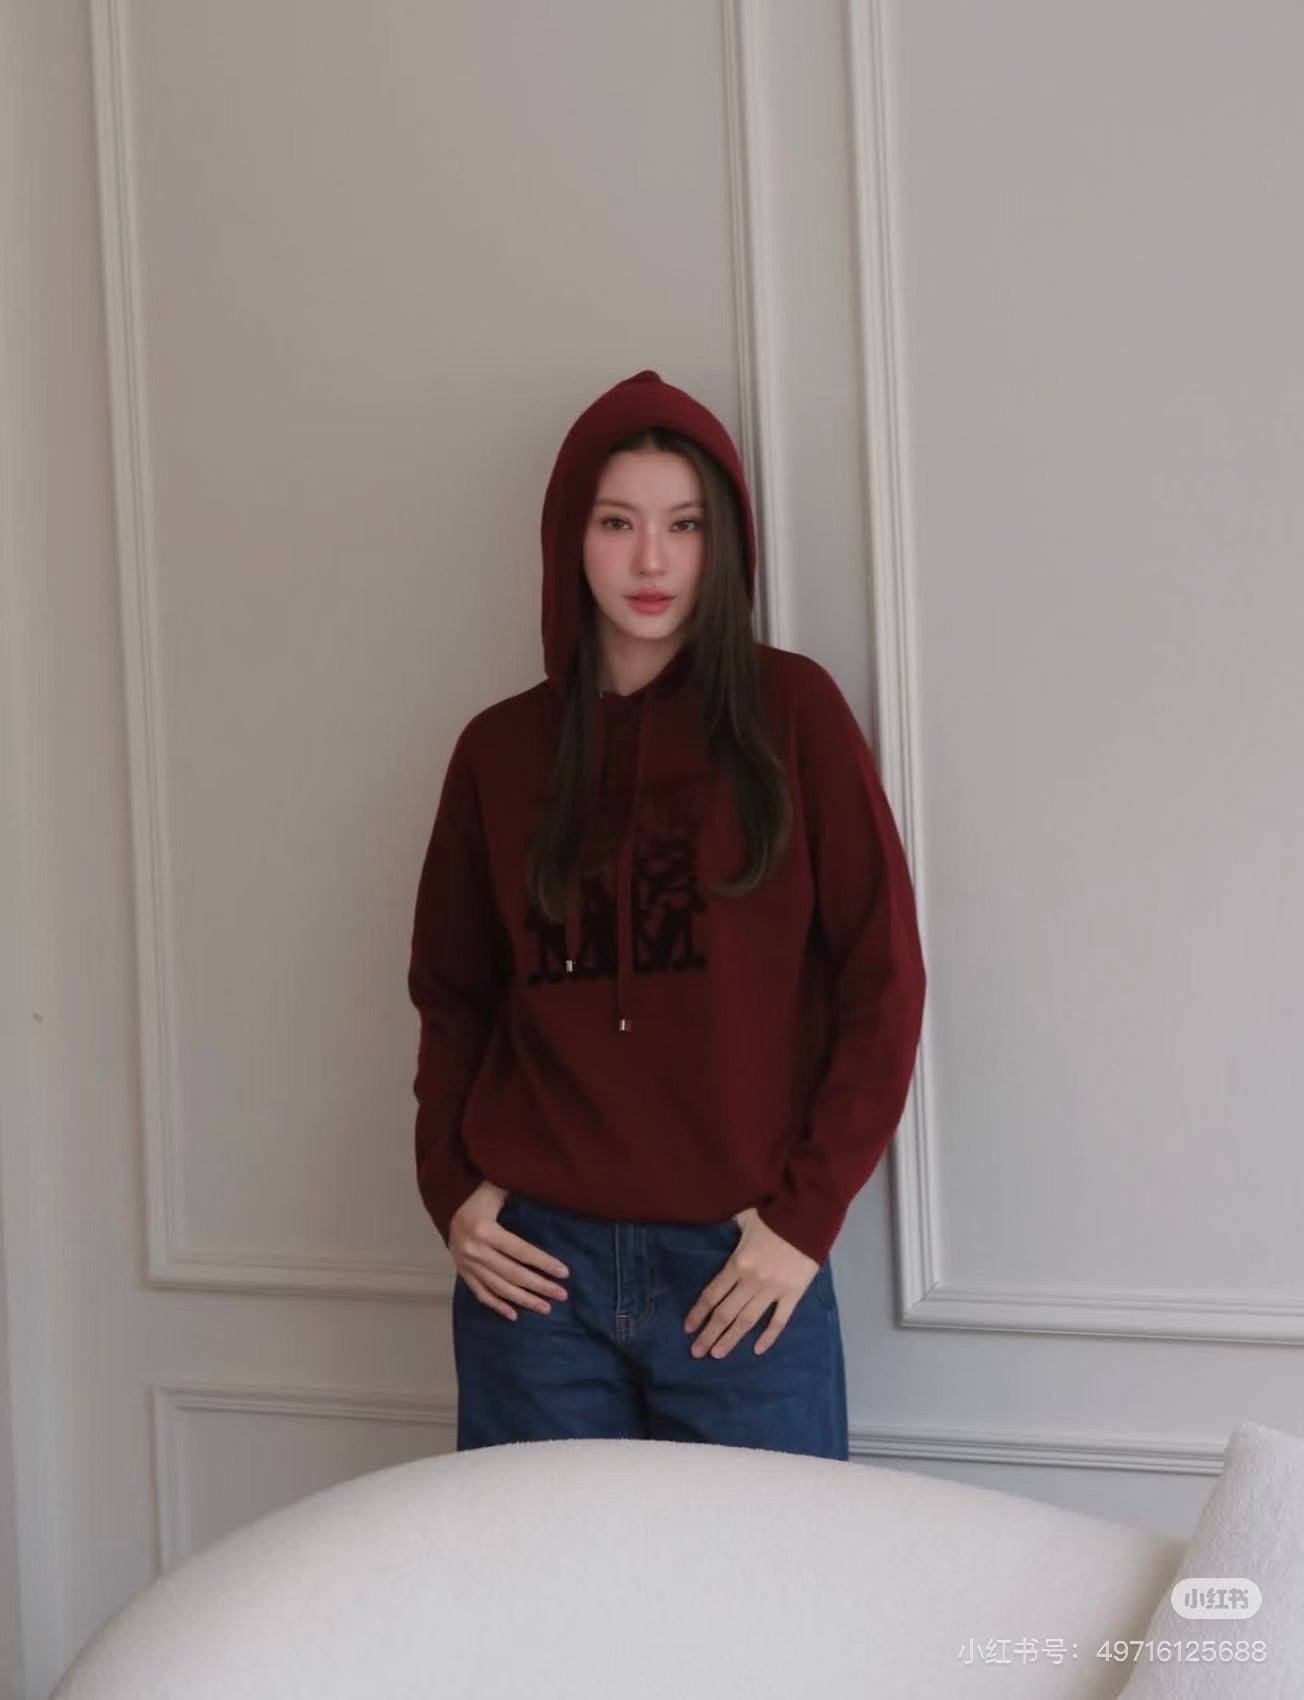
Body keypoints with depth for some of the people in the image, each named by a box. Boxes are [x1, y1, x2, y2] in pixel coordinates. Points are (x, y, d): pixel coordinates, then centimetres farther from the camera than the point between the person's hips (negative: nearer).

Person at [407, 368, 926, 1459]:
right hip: (535, 1263, 2)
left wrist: (807, 1212, -7)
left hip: (740, 1267, -2)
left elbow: (883, 979, -2)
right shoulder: (501, 749, 7)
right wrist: (451, 1188, 2)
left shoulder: (791, 712, 0)